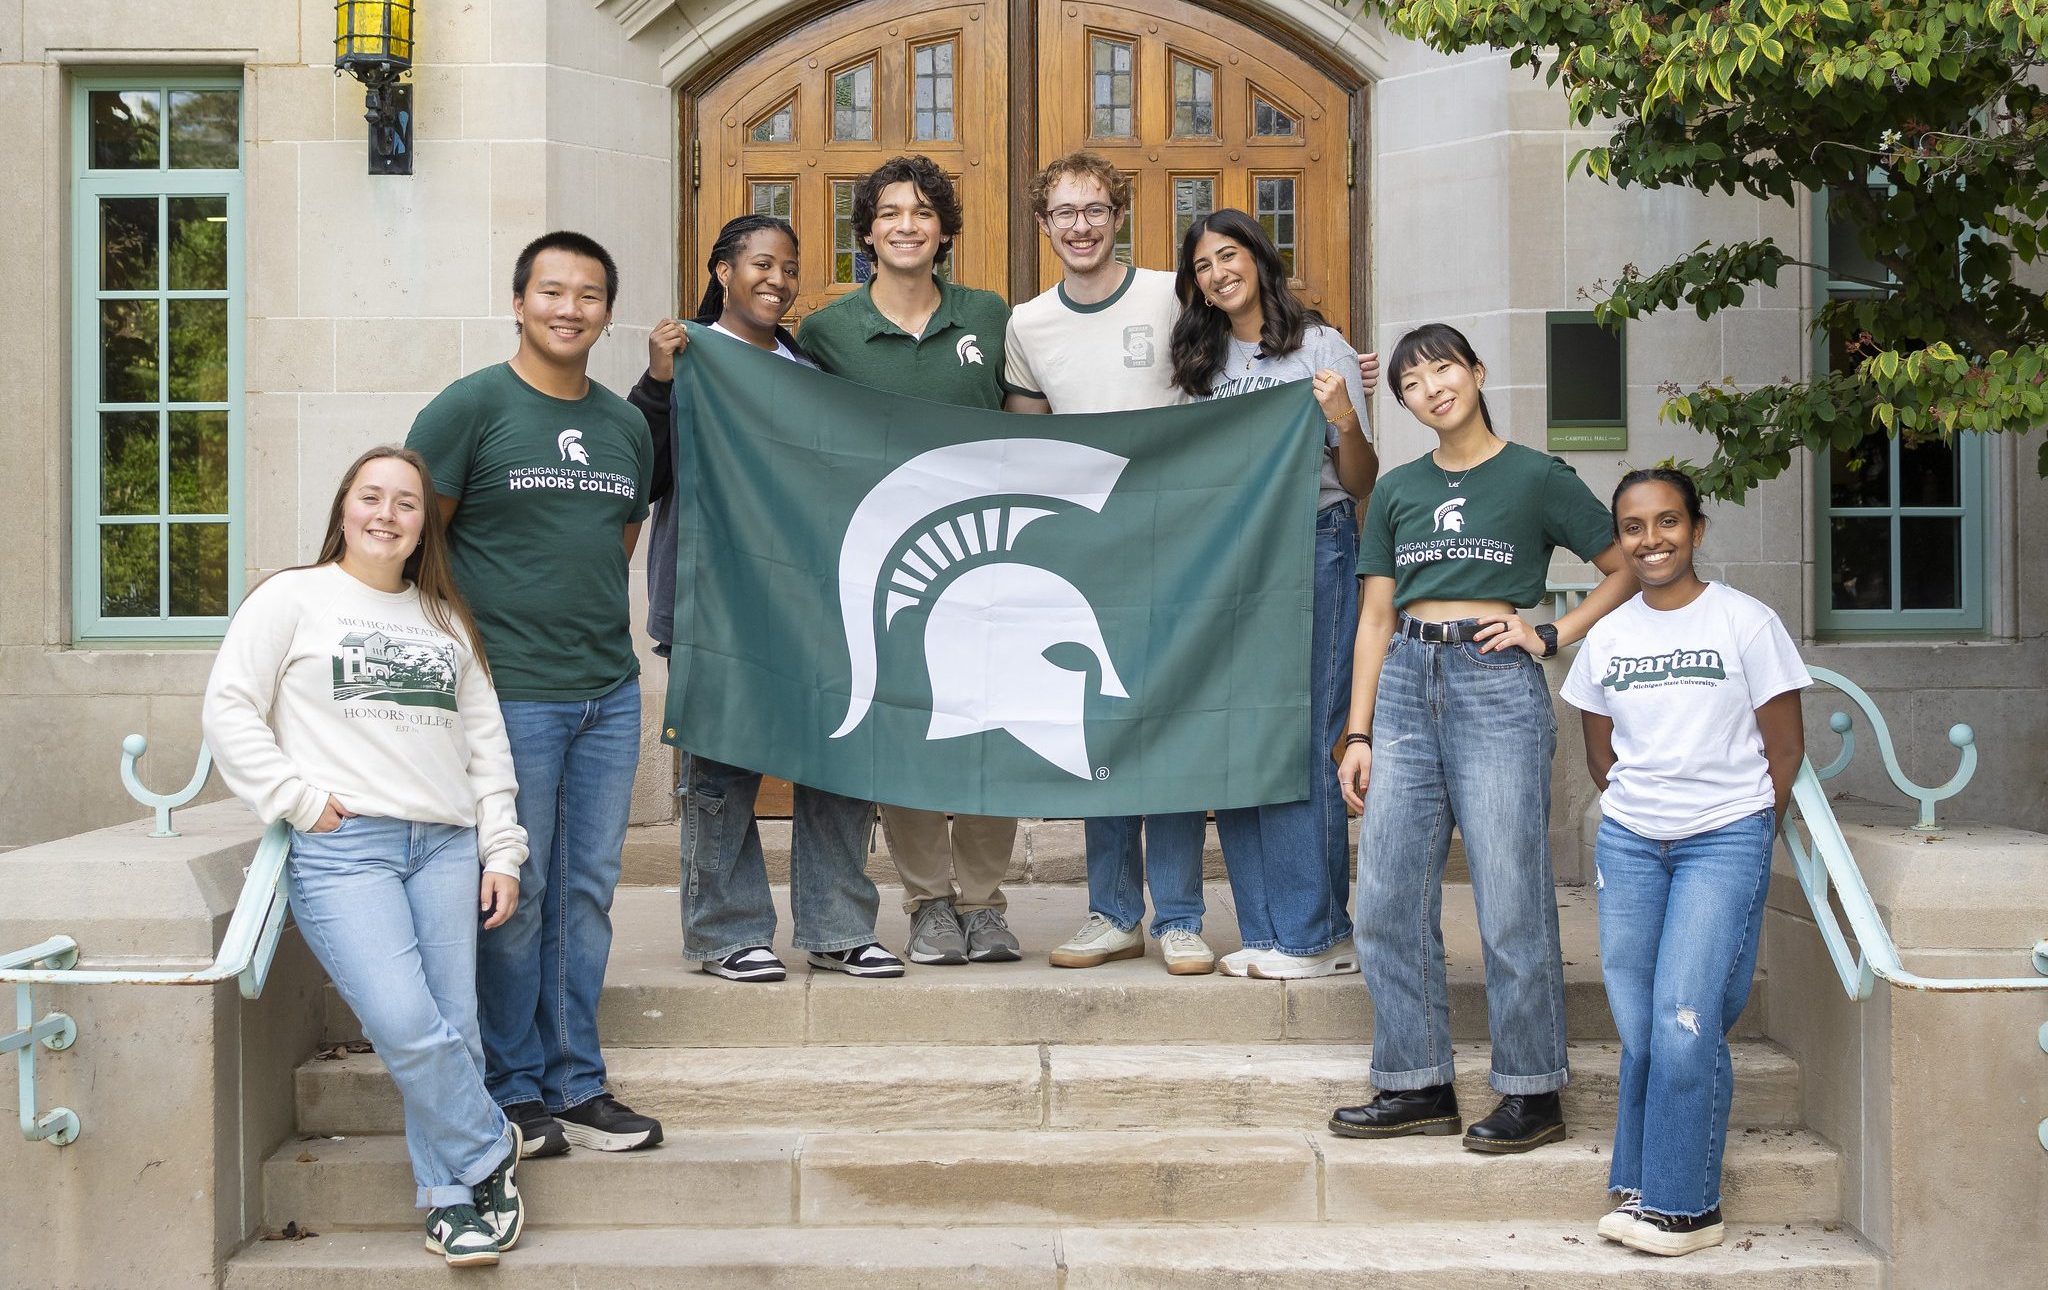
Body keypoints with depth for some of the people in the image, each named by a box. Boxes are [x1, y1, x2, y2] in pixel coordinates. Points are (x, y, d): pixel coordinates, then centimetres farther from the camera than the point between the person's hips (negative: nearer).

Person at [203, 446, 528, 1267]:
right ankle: (488, 1152, 3)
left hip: (445, 845, 4)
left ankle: (452, 1196, 12)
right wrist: (299, 799, -7)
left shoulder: (446, 618, 21)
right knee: (407, 1028, -17)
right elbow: (229, 711, 1)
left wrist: (502, 851, 11)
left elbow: (485, 740, 19)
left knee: (453, 1028, -2)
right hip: (341, 847, -4)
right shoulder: (293, 599, 8)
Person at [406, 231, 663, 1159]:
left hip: (610, 696, 6)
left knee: (587, 892, 10)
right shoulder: (471, 407, -3)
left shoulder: (627, 427, 13)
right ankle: (512, 1093, 14)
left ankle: (575, 1087, 20)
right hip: (509, 695, -5)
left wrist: (604, 637, 15)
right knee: (515, 896, 1)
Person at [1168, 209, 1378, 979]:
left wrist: (1346, 423, -18)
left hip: (1312, 548, -5)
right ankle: (1268, 931, 9)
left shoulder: (1320, 349, 2)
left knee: (1302, 736, -8)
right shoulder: (1202, 364, 16)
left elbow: (1362, 484, -1)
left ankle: (1319, 934, -2)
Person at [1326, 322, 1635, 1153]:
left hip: (1496, 687, -5)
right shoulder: (1397, 490, 15)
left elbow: (1627, 570, 6)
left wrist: (1551, 636, -5)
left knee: (1511, 905, -3)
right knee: (1388, 905, 3)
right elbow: (1375, 619, 13)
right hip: (1405, 687, 5)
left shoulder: (1537, 478, 4)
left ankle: (1532, 1093, 8)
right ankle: (1418, 1085, 14)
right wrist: (1359, 733, 7)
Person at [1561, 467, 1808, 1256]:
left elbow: (1785, 750, 1)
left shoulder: (1746, 622, -3)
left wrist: (1745, 835, 5)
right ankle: (1643, 1188, 15)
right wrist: (1642, 814, 10)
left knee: (1686, 1019, -12)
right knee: (1638, 1028, 3)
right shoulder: (1607, 637, 8)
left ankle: (1685, 1205, -2)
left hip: (1725, 841, -4)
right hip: (1628, 843, 4)